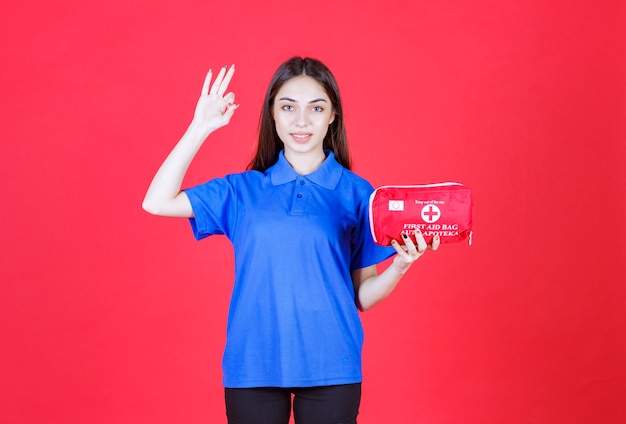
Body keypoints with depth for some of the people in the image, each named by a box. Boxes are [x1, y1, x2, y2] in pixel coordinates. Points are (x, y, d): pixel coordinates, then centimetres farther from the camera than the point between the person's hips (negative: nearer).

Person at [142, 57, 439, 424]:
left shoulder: (356, 193, 2)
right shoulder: (243, 190, 6)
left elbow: (363, 297, 3)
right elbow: (158, 202, -3)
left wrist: (400, 265, -17)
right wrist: (200, 128, -2)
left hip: (330, 367, -1)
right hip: (252, 366, 1)